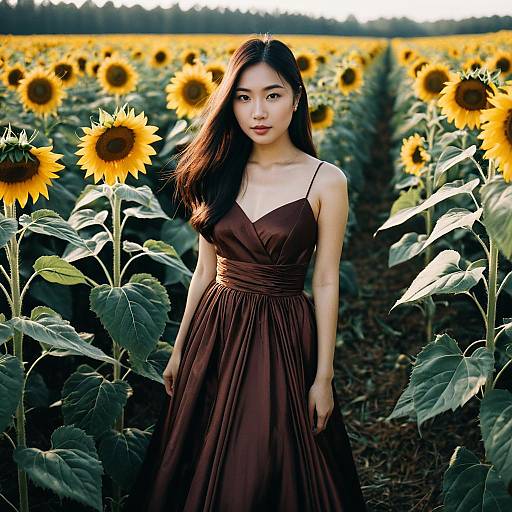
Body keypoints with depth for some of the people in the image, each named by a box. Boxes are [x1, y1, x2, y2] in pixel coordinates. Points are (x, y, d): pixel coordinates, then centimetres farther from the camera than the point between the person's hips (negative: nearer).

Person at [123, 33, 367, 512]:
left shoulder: (325, 180, -8)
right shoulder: (219, 173, 2)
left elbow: (325, 283, -6)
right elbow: (204, 270, 8)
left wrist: (323, 377, -6)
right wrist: (179, 350, 10)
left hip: (283, 341, -3)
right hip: (214, 334, 4)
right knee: (202, 468, 15)